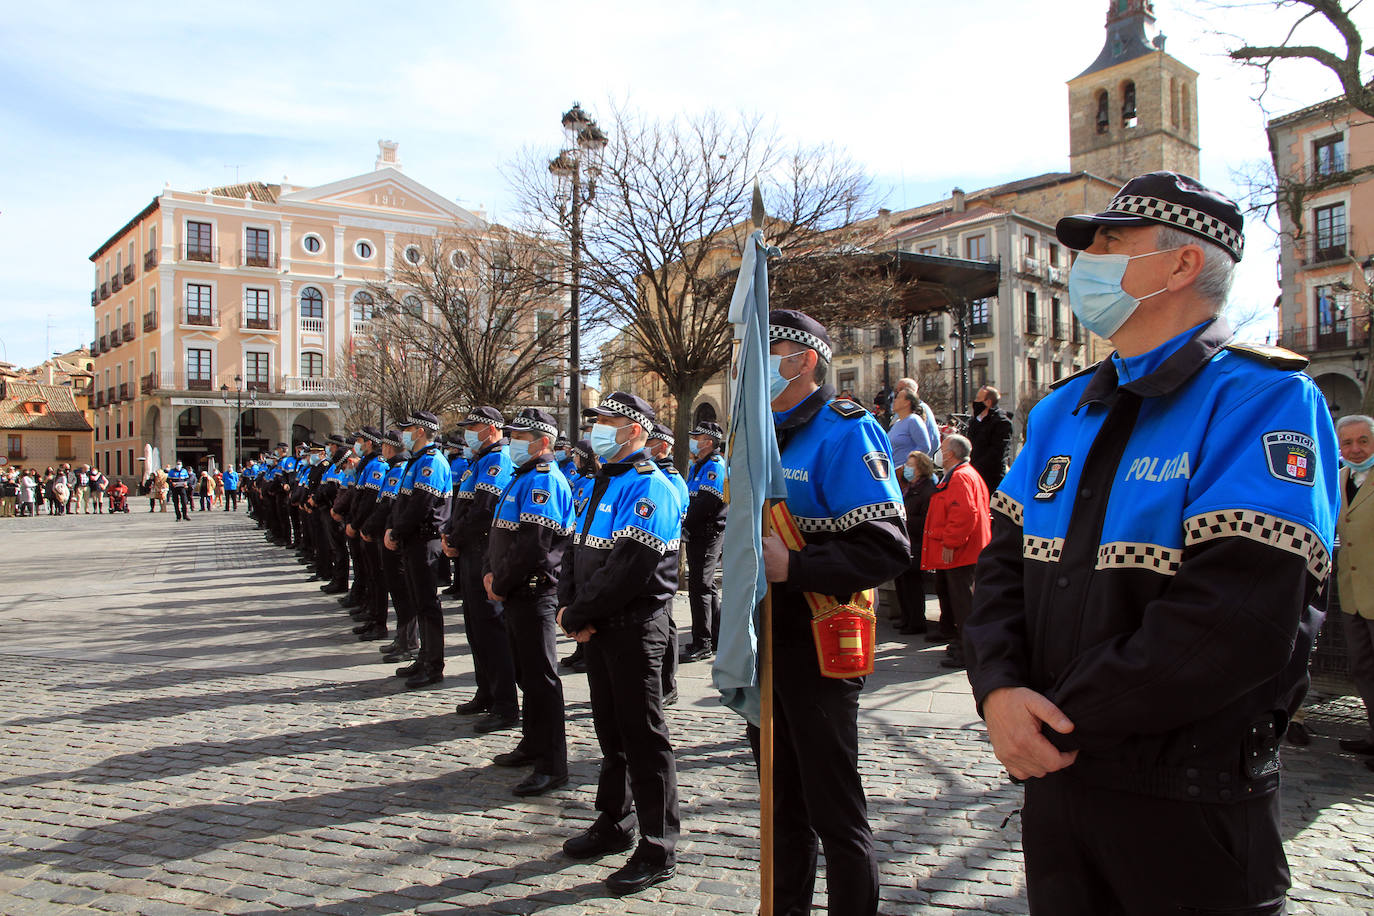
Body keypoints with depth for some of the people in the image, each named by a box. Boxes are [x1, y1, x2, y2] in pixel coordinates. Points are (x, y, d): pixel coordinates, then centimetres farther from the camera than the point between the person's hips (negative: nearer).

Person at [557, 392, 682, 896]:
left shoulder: (649, 489, -15)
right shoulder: (600, 485, 14)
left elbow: (629, 568, -24)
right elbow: (576, 549, 14)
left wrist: (578, 615, -16)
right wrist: (569, 606, -2)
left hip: (634, 627, -9)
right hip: (598, 627, 9)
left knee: (644, 736, -1)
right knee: (610, 728, 19)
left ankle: (658, 850, 10)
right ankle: (614, 823, 34)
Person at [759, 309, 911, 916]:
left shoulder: (844, 432, -14)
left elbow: (886, 550, -23)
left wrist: (793, 568, -29)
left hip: (817, 651, -8)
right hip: (767, 647, 8)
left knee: (835, 813, 4)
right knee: (783, 803, 21)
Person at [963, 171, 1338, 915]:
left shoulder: (1265, 400, -13)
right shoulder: (1065, 408, 8)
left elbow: (1237, 620, -24)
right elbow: (1003, 559, 4)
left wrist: (1066, 716, -18)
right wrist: (1000, 690, -13)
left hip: (1190, 801, -6)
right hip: (1055, 773, 6)